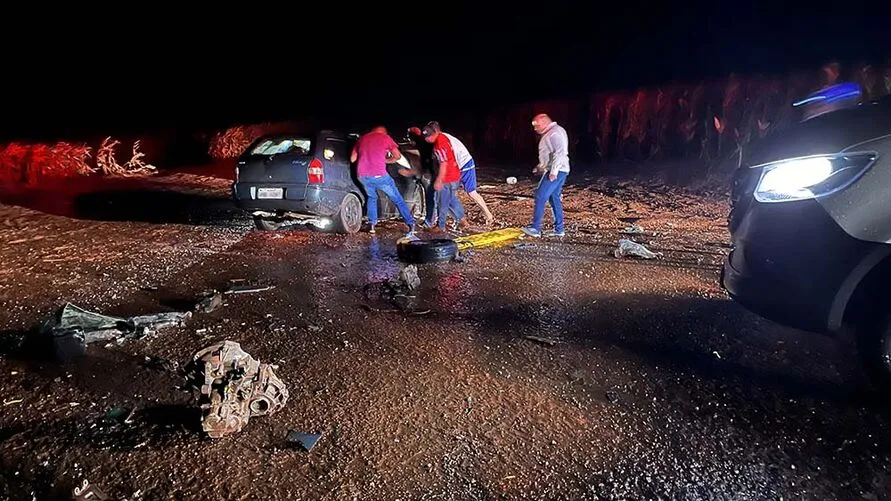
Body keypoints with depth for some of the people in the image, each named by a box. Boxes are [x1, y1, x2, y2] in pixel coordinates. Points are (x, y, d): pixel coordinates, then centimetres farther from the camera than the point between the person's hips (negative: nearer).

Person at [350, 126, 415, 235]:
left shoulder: (362, 139, 22)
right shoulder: (385, 137, 11)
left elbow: (352, 159, 26)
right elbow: (397, 156, 9)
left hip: (362, 176, 4)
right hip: (379, 175, -4)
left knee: (372, 197, 29)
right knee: (397, 199, 9)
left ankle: (372, 225, 17)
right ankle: (411, 224, 5)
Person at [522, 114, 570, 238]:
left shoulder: (554, 133, -15)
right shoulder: (549, 133, 18)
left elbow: (559, 153, -24)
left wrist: (553, 171, -26)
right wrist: (541, 166, 24)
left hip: (556, 172, -11)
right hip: (555, 171, 11)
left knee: (540, 197, -10)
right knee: (554, 198, 12)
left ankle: (536, 228, -9)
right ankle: (559, 229, 16)